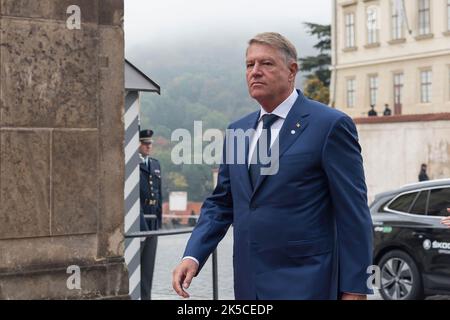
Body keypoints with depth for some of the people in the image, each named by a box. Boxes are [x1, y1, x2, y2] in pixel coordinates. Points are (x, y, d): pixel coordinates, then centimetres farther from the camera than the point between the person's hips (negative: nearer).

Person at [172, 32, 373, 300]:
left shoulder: (330, 125, -7)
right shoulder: (238, 131, 12)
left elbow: (353, 213, -9)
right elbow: (221, 203, 15)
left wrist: (355, 288, -11)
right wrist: (193, 256, 0)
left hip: (302, 285, -6)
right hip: (249, 285, 6)